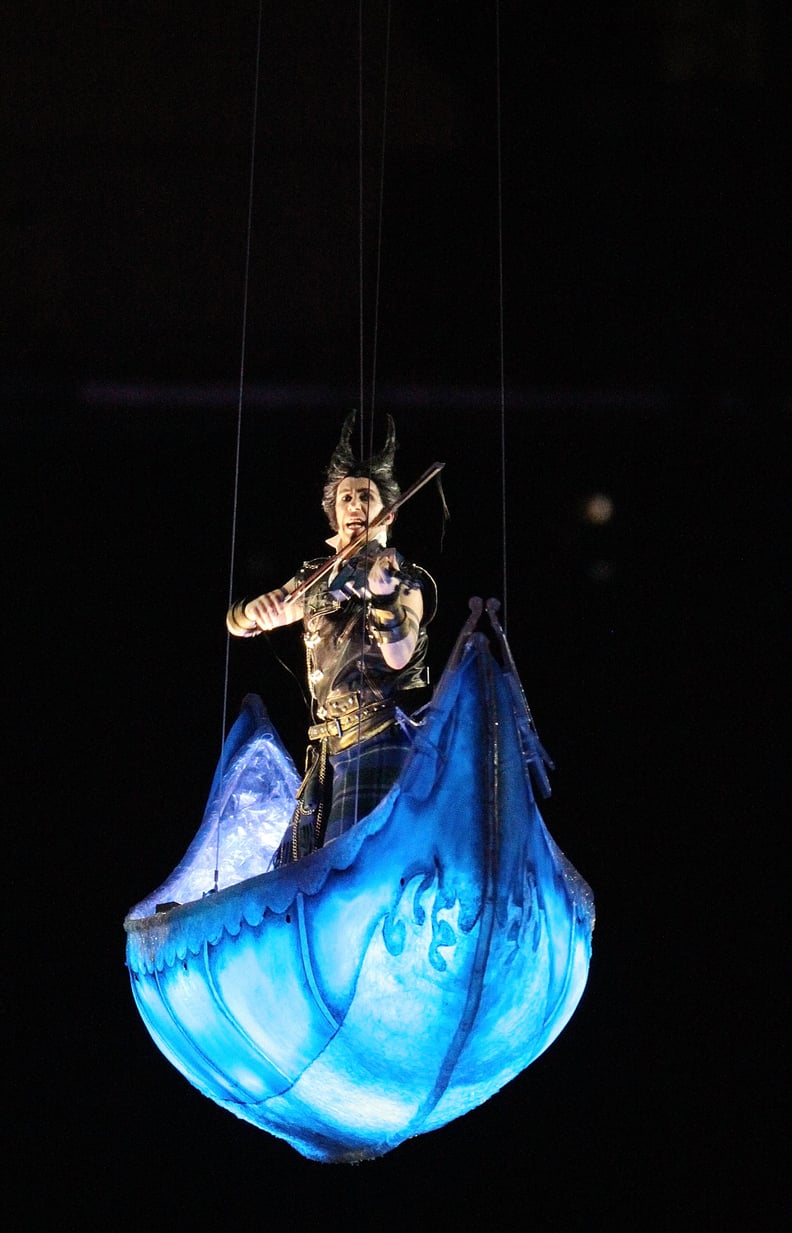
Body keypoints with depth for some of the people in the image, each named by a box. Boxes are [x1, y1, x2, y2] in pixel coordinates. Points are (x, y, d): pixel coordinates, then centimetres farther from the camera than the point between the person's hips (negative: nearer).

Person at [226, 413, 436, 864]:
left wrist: (384, 592, -40)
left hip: (380, 737, -7)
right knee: (293, 864, 8)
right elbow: (236, 622, 12)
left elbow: (399, 656, -21)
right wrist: (257, 610, -12)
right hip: (329, 746, 7)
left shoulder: (406, 578, -2)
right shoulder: (318, 578, 16)